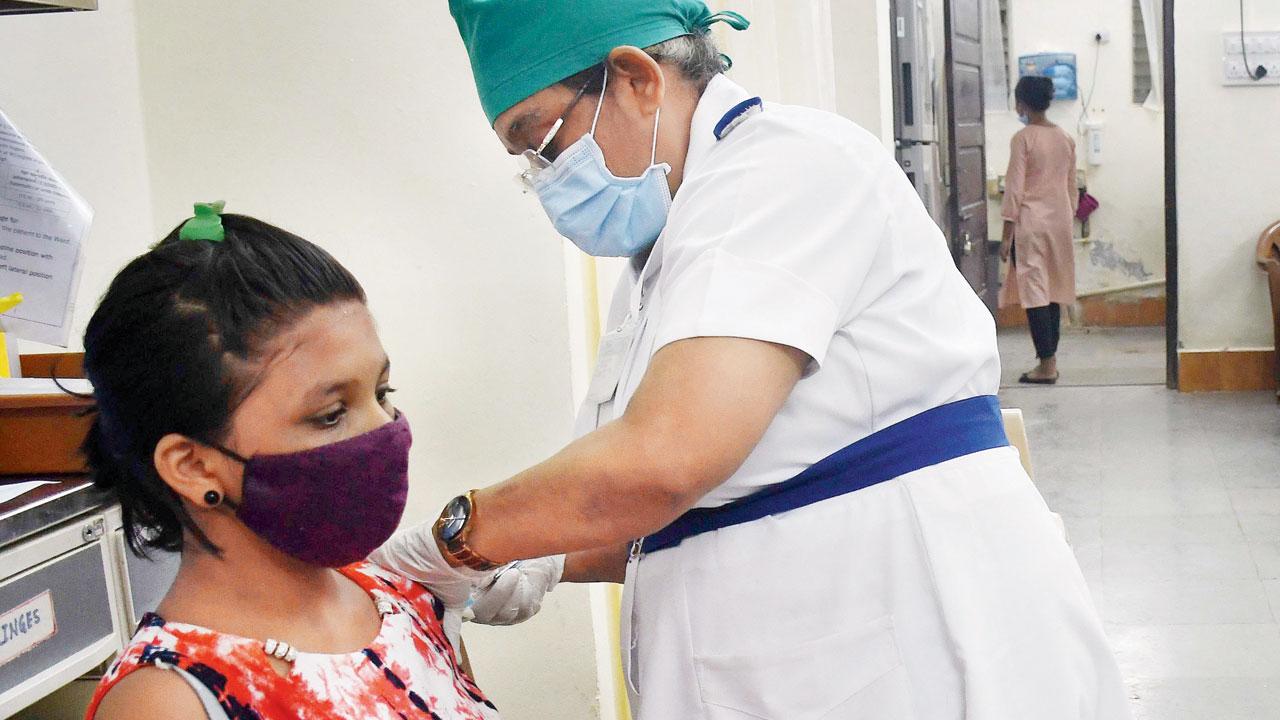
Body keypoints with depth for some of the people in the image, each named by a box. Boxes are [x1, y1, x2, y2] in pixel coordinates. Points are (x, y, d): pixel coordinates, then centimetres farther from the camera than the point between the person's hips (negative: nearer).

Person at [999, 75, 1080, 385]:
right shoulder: (1065, 138, 8)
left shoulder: (1023, 138, -10)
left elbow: (1015, 188, -12)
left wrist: (1007, 235, -9)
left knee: (1034, 291, -4)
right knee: (1053, 290, 11)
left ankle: (1046, 365, -5)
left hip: (1031, 222, -6)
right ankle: (1050, 360, 15)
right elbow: (1072, 188, 12)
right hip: (1061, 221, 6)